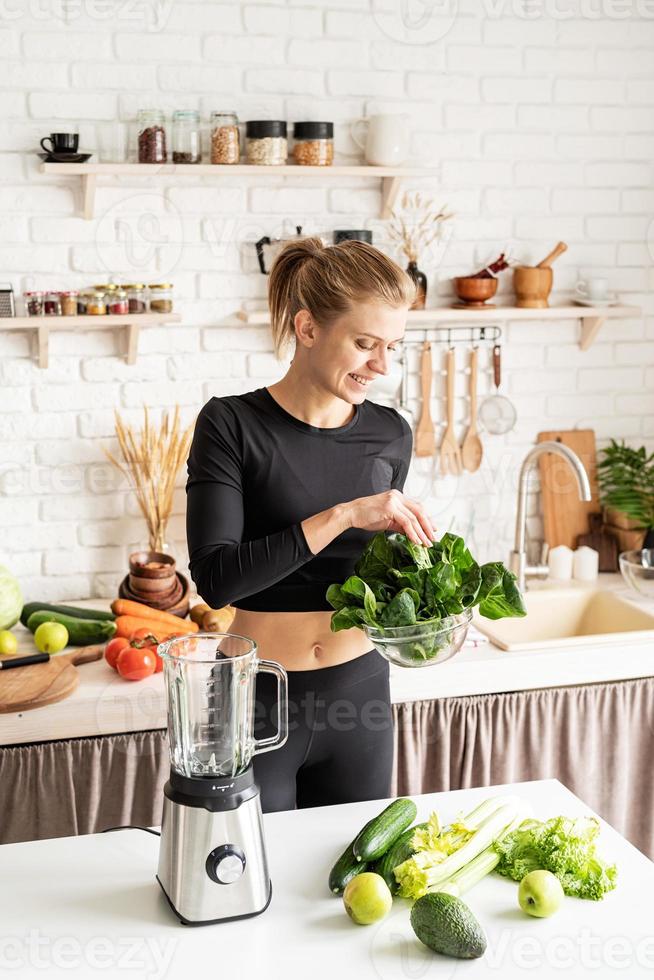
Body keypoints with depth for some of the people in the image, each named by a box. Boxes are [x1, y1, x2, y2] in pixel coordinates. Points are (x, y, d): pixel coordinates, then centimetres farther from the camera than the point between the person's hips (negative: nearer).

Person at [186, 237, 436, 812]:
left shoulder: (390, 435, 0)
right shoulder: (232, 424, -13)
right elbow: (216, 578, -22)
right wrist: (342, 515, -28)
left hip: (360, 691, 4)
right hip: (258, 699, -4)